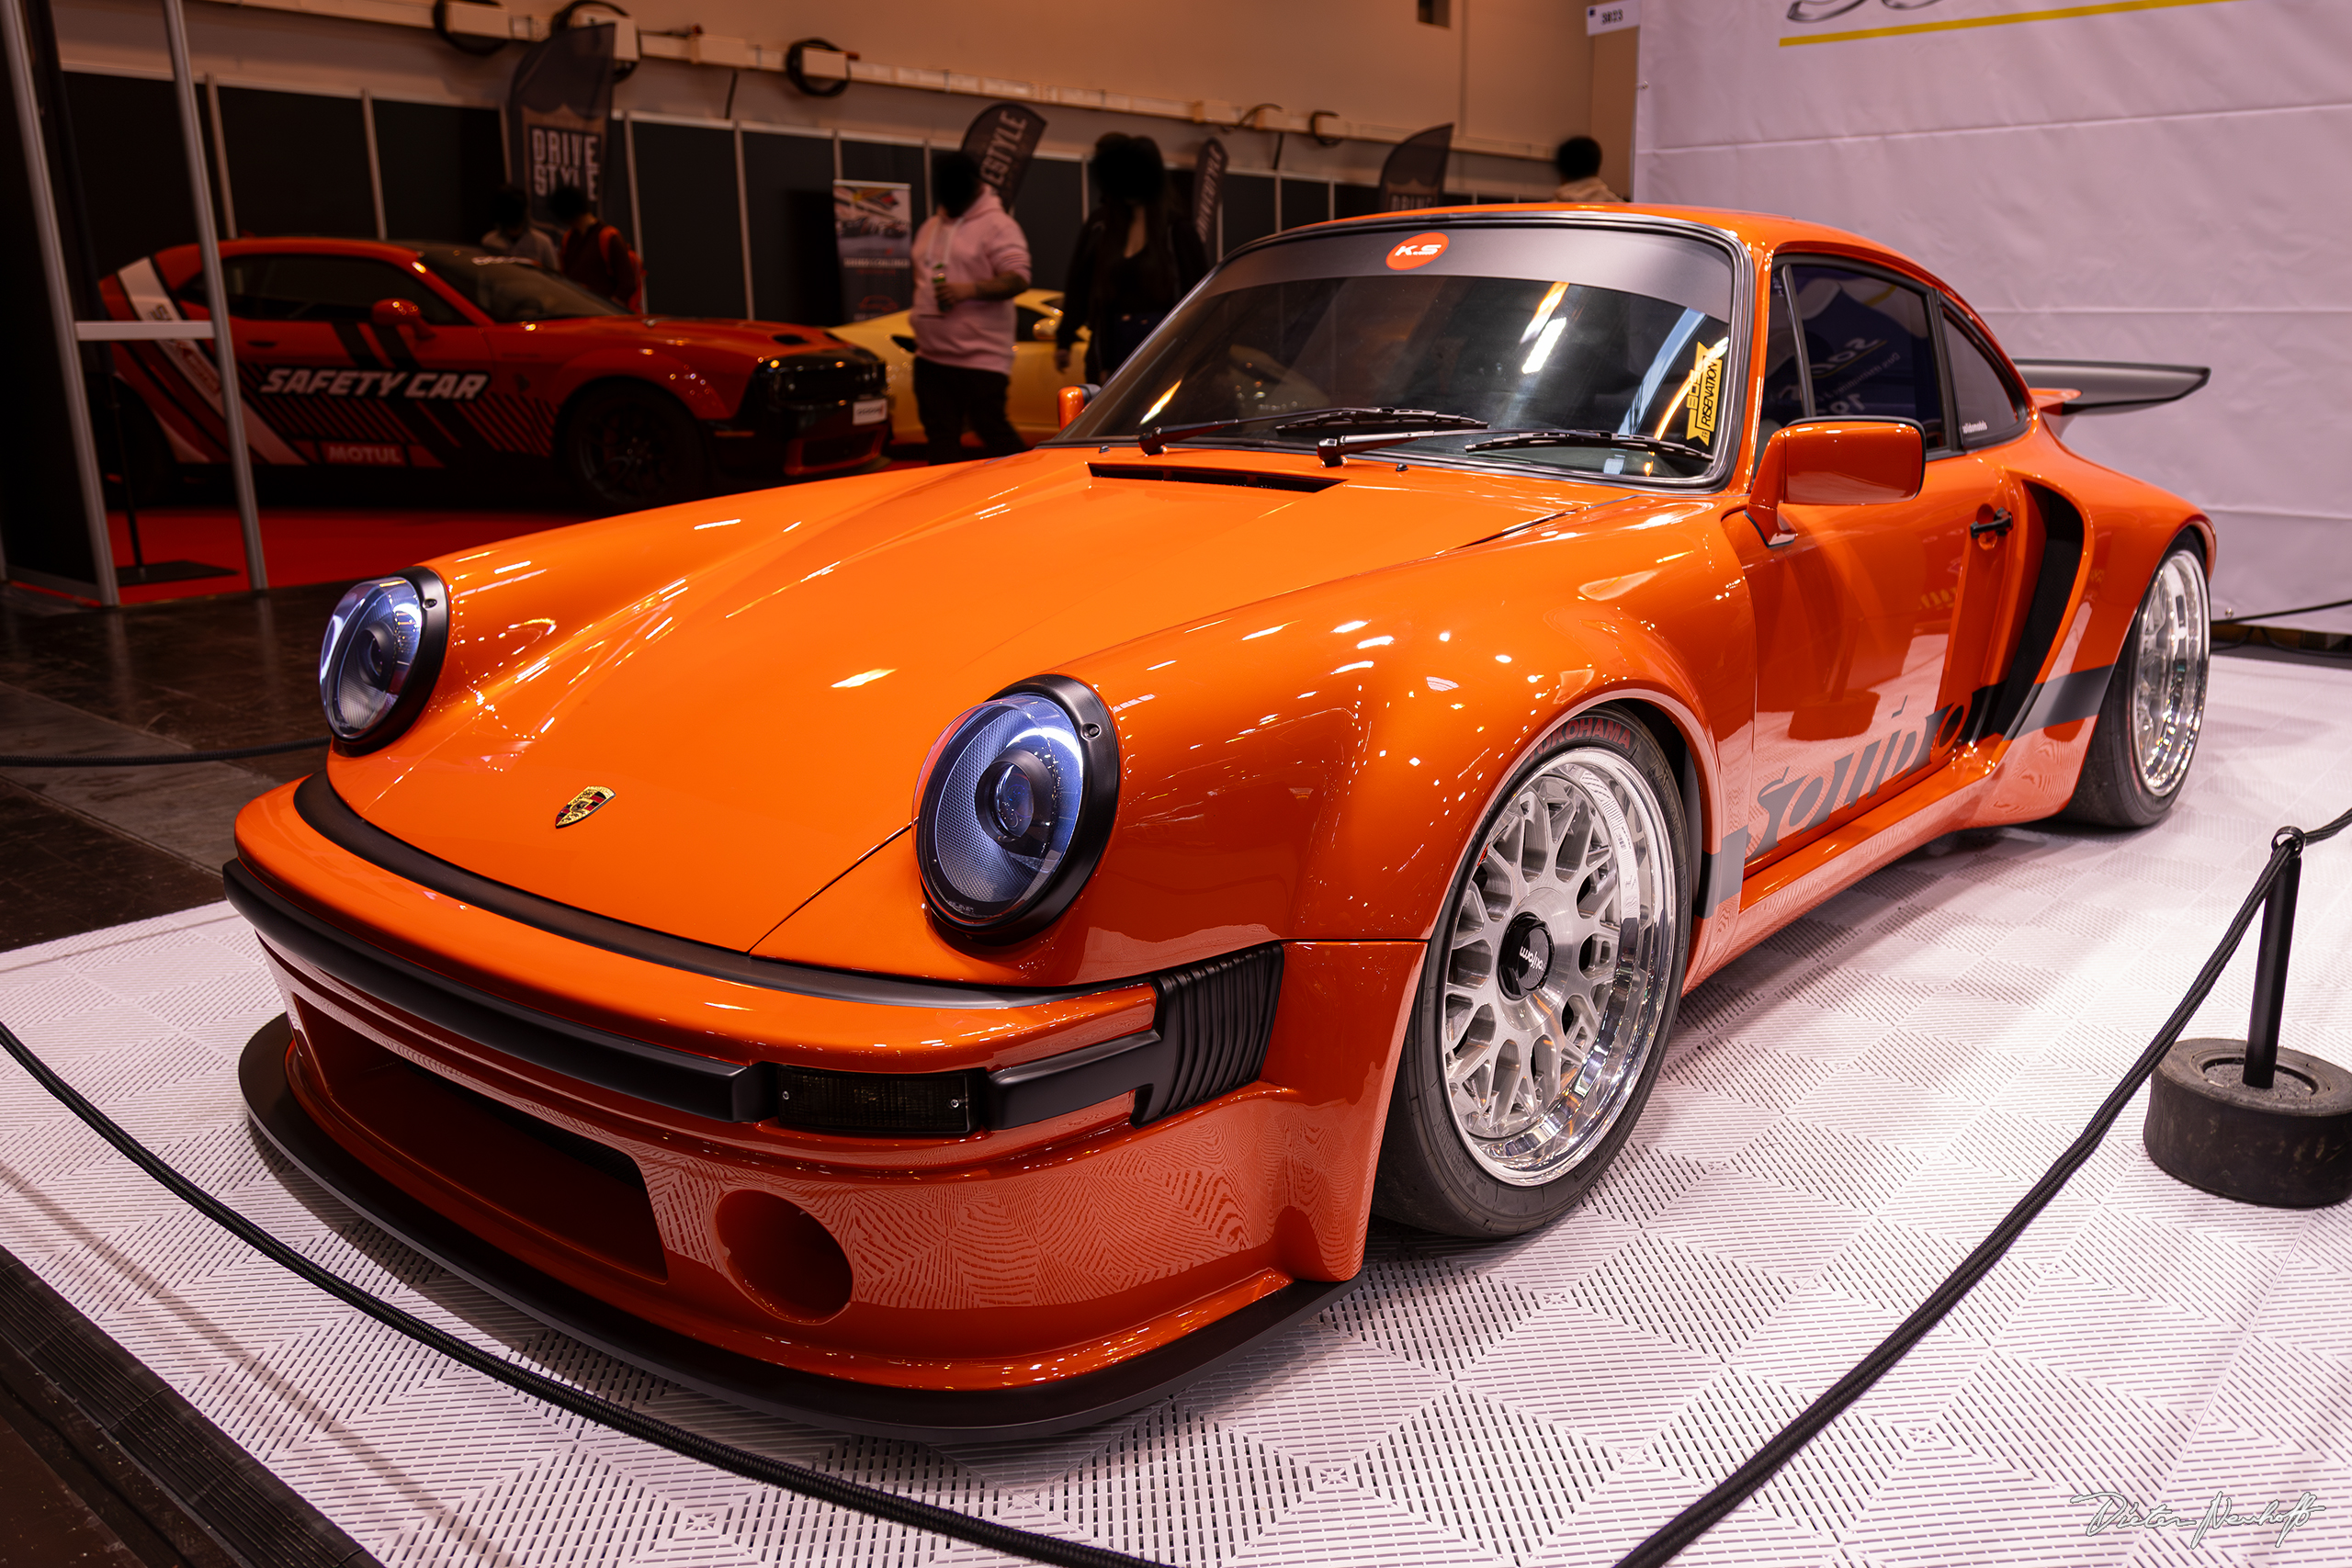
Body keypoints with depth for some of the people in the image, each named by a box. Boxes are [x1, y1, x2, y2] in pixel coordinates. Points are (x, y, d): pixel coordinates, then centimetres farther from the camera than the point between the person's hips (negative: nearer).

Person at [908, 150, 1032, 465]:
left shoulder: (996, 224, -6)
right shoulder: (930, 227, 19)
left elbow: (1018, 278, -16)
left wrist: (971, 289, -28)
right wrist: (918, 313, 19)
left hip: (980, 358, -8)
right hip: (931, 355, 8)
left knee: (992, 430, -9)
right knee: (940, 436, 8)